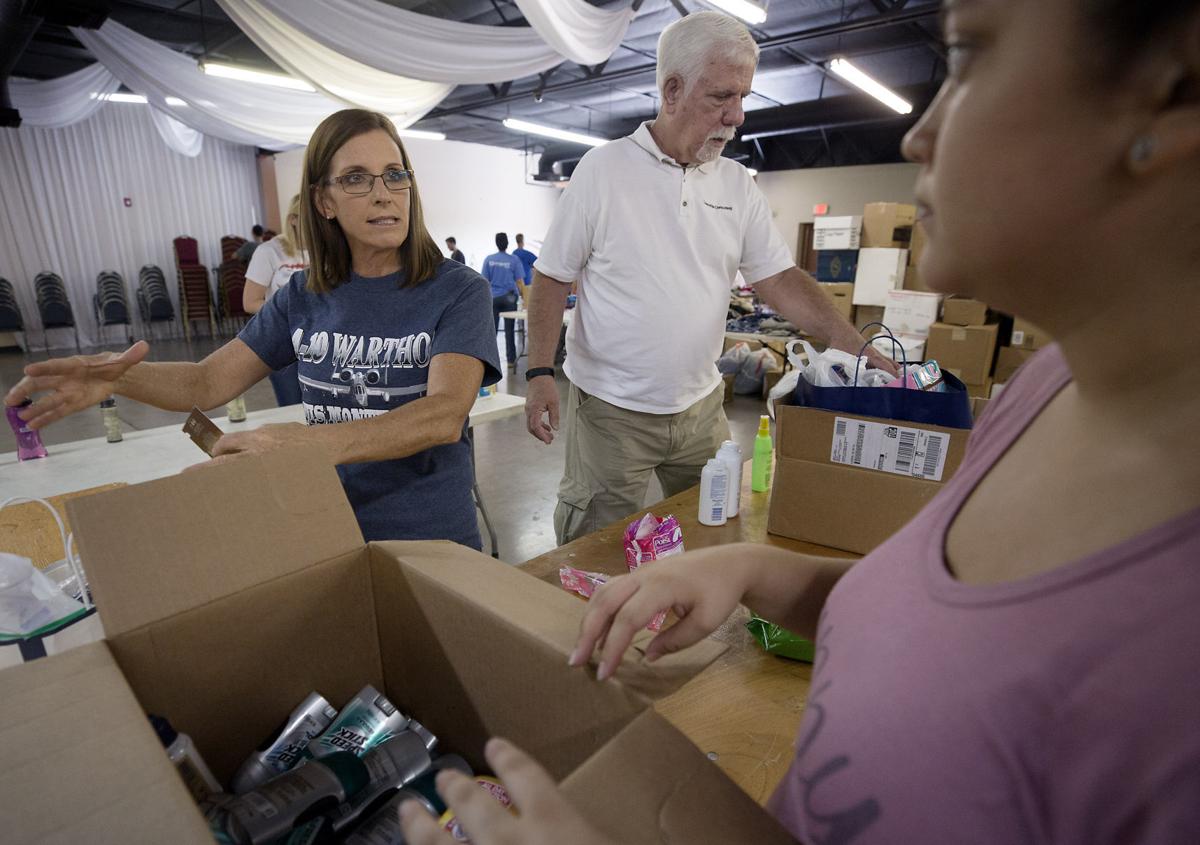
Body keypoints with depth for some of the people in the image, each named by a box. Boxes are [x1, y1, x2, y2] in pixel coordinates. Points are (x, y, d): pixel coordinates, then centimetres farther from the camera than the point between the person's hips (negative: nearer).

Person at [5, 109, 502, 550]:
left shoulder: (457, 291, -12)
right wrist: (119, 375, -19)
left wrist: (311, 442, -40)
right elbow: (208, 382, 2)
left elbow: (444, 415, -27)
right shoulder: (304, 297, 2)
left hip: (430, 539, -4)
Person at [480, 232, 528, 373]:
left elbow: (485, 281, 3)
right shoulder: (514, 260, -5)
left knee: (492, 329, 7)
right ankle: (511, 360, 7)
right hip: (509, 297, -1)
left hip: (493, 298, 1)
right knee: (509, 330, 3)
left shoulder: (489, 259, 0)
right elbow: (519, 281, -5)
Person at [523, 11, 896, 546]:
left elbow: (779, 279, 3)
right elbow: (552, 280, -4)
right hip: (611, 409, -4)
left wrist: (858, 348, -7)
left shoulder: (738, 185, 5)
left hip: (701, 406, 4)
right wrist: (540, 373, -14)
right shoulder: (602, 170, -7)